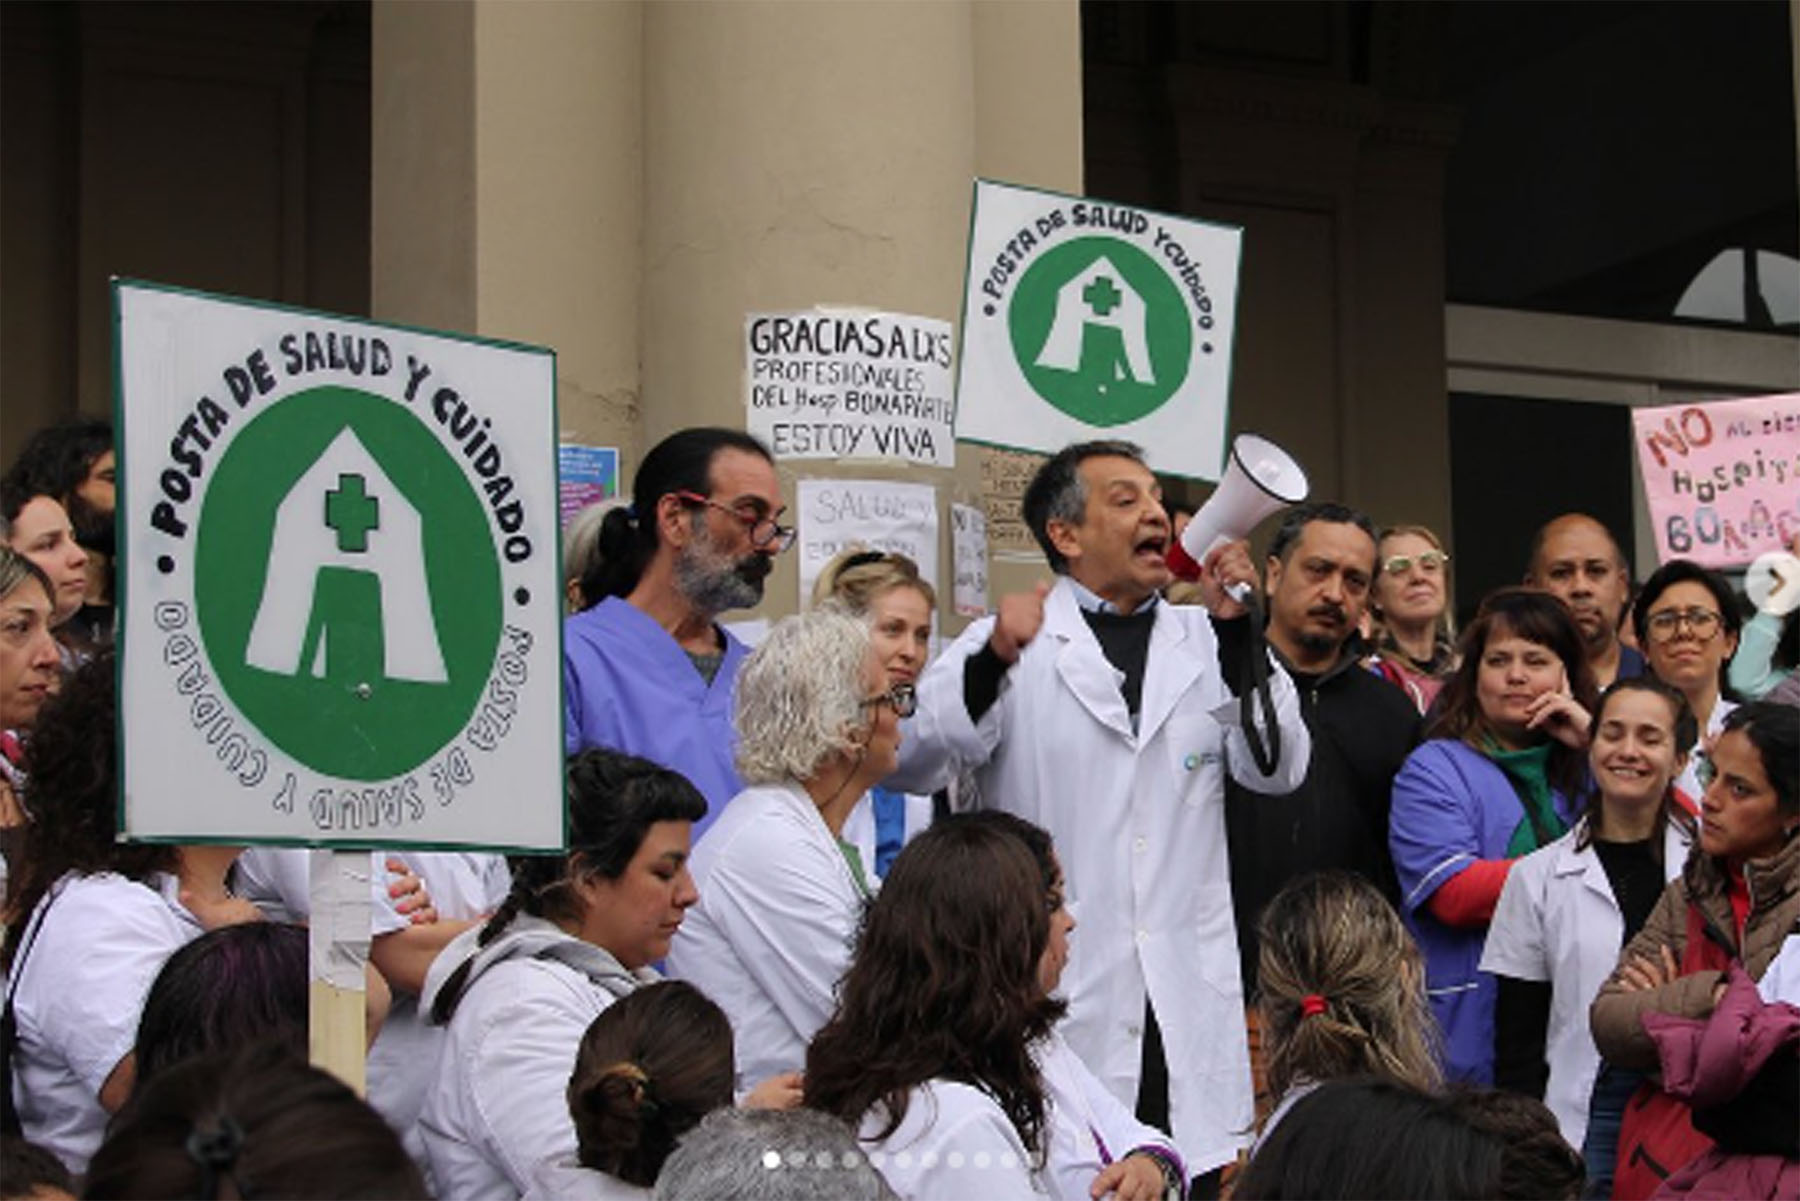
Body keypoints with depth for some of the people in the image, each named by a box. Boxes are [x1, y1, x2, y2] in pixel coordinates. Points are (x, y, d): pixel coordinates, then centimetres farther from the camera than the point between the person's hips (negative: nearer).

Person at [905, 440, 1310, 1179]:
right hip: (1060, 999, -3)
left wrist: (1239, 635, -8)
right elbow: (906, 763, -10)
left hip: (1190, 1001, 3)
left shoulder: (1203, 641, 11)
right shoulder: (1018, 641, 1)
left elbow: (1276, 771, 2)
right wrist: (991, 661, -26)